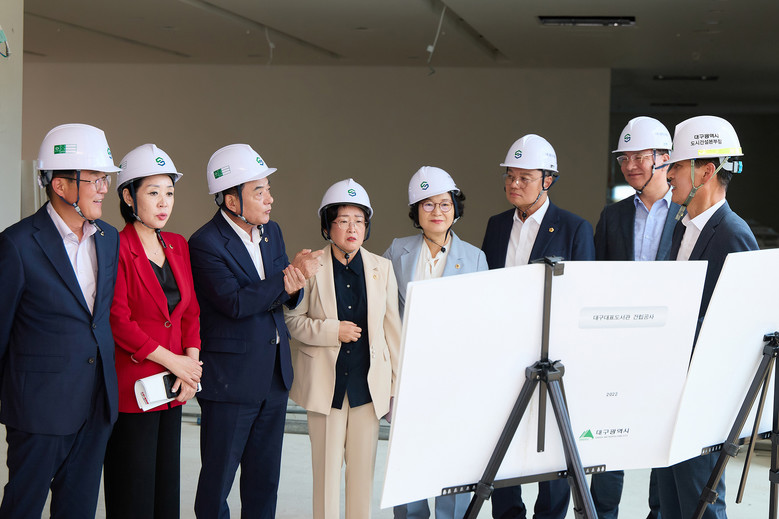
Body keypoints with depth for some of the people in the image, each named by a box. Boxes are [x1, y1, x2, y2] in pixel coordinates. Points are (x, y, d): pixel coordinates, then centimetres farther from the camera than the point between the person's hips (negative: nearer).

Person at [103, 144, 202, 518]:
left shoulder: (178, 246, 11)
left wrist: (192, 361, -2)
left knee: (167, 484, 11)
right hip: (131, 387, -6)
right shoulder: (116, 249, -11)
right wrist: (173, 360, -13)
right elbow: (118, 322, -16)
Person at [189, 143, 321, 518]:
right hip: (229, 380, -7)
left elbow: (288, 296, 9)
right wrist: (286, 280, -21)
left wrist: (294, 285, -14)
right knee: (218, 477, 4)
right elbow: (234, 302, -24)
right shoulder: (205, 244, -15)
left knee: (265, 477, 14)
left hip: (274, 373, 7)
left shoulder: (271, 231, 8)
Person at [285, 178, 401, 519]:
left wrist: (399, 380, 7)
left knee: (363, 464, 8)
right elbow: (292, 320, -1)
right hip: (326, 381, -2)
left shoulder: (381, 268, 6)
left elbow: (391, 326, 8)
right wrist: (333, 330, -15)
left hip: (369, 381, 2)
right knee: (327, 465, 3)